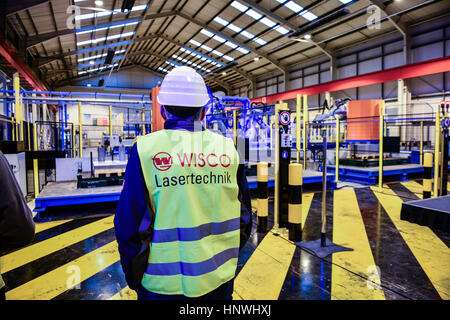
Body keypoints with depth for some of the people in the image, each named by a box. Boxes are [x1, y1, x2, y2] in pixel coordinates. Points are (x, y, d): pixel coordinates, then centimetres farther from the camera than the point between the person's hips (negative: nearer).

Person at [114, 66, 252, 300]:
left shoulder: (146, 149, -14)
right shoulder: (227, 148, -5)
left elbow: (130, 226, -14)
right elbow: (244, 217, 2)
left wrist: (134, 279, 3)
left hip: (166, 286, -2)